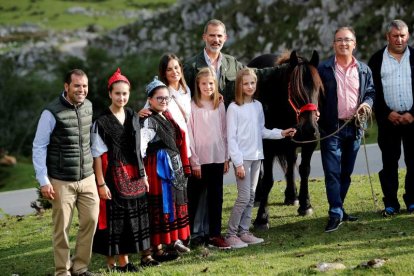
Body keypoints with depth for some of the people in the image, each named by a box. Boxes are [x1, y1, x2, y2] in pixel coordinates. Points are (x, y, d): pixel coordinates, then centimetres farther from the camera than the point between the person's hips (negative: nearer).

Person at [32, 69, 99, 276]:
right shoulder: (52, 112, -13)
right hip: (62, 182, -5)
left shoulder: (88, 107, 5)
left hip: (87, 179, 5)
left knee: (91, 220, 5)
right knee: (62, 228, 1)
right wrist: (43, 181, -12)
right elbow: (39, 147, -9)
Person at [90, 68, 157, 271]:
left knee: (136, 215, 11)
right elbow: (97, 155, -11)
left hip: (134, 175, 6)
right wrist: (101, 183, -15)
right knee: (116, 216, -1)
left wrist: (144, 175, 12)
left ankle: (145, 255, 19)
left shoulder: (133, 117, 8)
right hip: (114, 175, -5)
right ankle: (113, 261, 8)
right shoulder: (101, 123, -10)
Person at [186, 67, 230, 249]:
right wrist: (194, 162, -10)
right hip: (199, 160, -4)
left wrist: (226, 158, 6)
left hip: (217, 158, 4)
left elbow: (224, 132, 10)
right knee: (195, 198, 3)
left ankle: (214, 234, 10)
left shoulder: (220, 105, 7)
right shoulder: (192, 106, -6)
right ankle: (191, 233, 10)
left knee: (216, 197, 5)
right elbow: (189, 135, -7)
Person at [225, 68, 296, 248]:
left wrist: (281, 133, 3)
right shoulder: (234, 108, -9)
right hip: (242, 158, -6)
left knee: (251, 197, 8)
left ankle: (244, 232, 15)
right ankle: (231, 235, -2)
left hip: (256, 157, 6)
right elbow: (231, 138, -11)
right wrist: (238, 163, -16)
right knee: (244, 197, -10)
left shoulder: (258, 106, 9)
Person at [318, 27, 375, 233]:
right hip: (331, 128, -4)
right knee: (332, 172, -7)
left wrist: (367, 103, -6)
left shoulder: (363, 70, 7)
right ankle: (336, 214, -6)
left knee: (346, 172, 12)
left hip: (354, 128, 4)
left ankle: (338, 208, 23)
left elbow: (371, 92, 15)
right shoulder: (324, 69, -2)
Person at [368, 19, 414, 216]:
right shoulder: (377, 60, 5)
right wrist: (387, 113, -9)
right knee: (389, 162, 3)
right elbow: (372, 91, 2)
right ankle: (390, 204, 8)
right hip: (388, 118, 0)